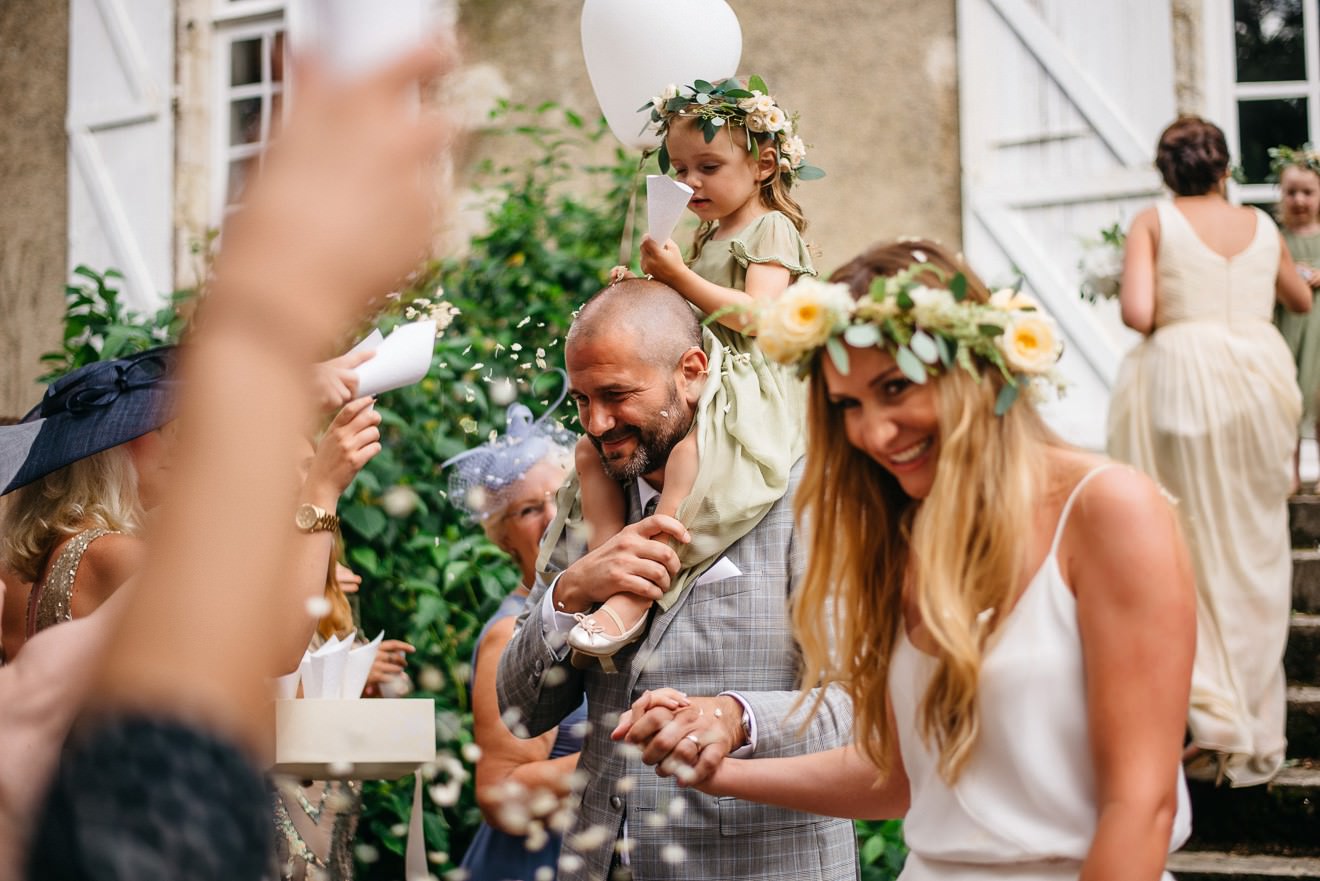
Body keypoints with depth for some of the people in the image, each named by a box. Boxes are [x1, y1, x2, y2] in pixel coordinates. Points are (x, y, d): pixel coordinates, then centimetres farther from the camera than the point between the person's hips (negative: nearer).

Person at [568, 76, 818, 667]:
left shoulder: (771, 228, -3)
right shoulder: (707, 237, 23)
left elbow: (753, 313, -18)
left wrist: (677, 275, -15)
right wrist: (646, 289, 12)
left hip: (751, 390, -10)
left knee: (688, 446, -39)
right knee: (591, 448, -2)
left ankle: (636, 594, -41)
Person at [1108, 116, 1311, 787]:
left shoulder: (1153, 222, -1)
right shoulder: (1262, 226, 10)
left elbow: (1137, 314, -14)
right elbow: (1300, 301, 28)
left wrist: (1172, 320, 9)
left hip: (1177, 375, -3)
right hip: (1259, 375, 3)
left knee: (1186, 547, 4)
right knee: (1253, 550, 12)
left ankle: (1214, 715, -5)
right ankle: (1258, 736, 18)